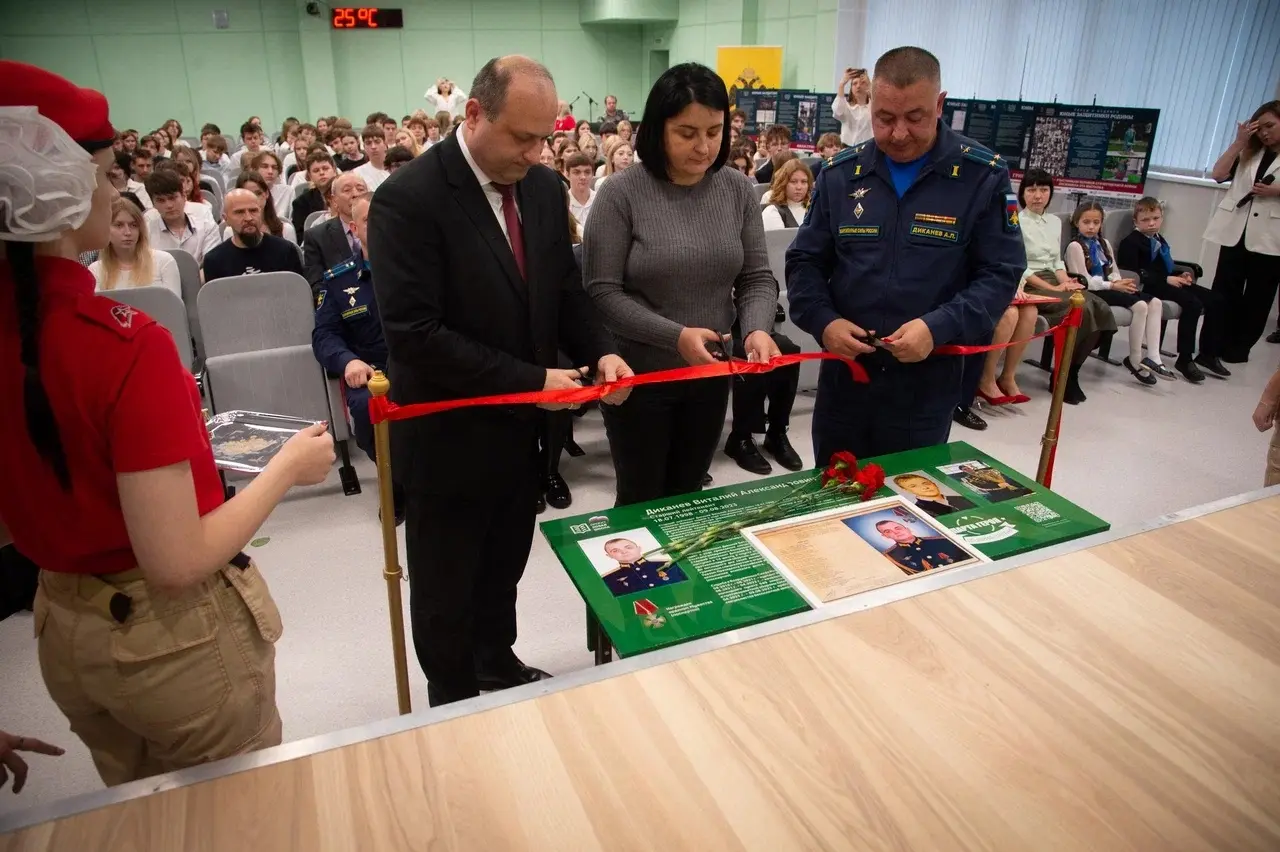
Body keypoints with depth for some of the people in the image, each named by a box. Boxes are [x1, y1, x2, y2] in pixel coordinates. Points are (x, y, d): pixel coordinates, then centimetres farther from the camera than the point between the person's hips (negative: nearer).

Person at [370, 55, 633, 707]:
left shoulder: (544, 188, 0)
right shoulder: (408, 199, -21)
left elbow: (564, 287, 9)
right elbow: (413, 334, -26)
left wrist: (599, 351, -11)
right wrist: (532, 379, -25)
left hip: (520, 426, 6)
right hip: (449, 435, -6)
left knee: (505, 563, 25)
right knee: (447, 585, 15)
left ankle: (497, 660, 51)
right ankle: (453, 699, 40)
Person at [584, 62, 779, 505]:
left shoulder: (738, 190, -1)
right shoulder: (622, 193, -13)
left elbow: (757, 278, 1)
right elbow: (601, 293, -15)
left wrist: (757, 329, -19)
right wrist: (675, 336, -24)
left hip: (711, 376, 4)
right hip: (639, 376, -3)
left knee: (688, 498, 20)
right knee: (640, 502, 13)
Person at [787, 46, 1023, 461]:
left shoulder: (983, 176, -5)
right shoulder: (841, 173, 2)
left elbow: (1000, 274, -5)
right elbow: (805, 261, 7)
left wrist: (939, 328, -21)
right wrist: (823, 320, -13)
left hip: (927, 384, -2)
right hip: (843, 377, 3)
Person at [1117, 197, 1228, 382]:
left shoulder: (1159, 241, 22)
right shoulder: (1131, 242, -8)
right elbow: (1134, 273, -18)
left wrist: (1180, 274, 7)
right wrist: (1166, 279, -20)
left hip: (1168, 282, 10)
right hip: (1149, 287, -10)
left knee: (1215, 300, 2)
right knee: (1193, 304, -28)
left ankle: (1208, 353, 11)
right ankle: (1185, 359, -20)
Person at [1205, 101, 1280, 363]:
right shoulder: (1250, 153, 17)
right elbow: (1219, 174, 6)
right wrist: (1239, 142, 1)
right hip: (1236, 232, 3)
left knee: (1257, 298, 4)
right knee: (1223, 293, 2)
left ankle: (1238, 349, 11)